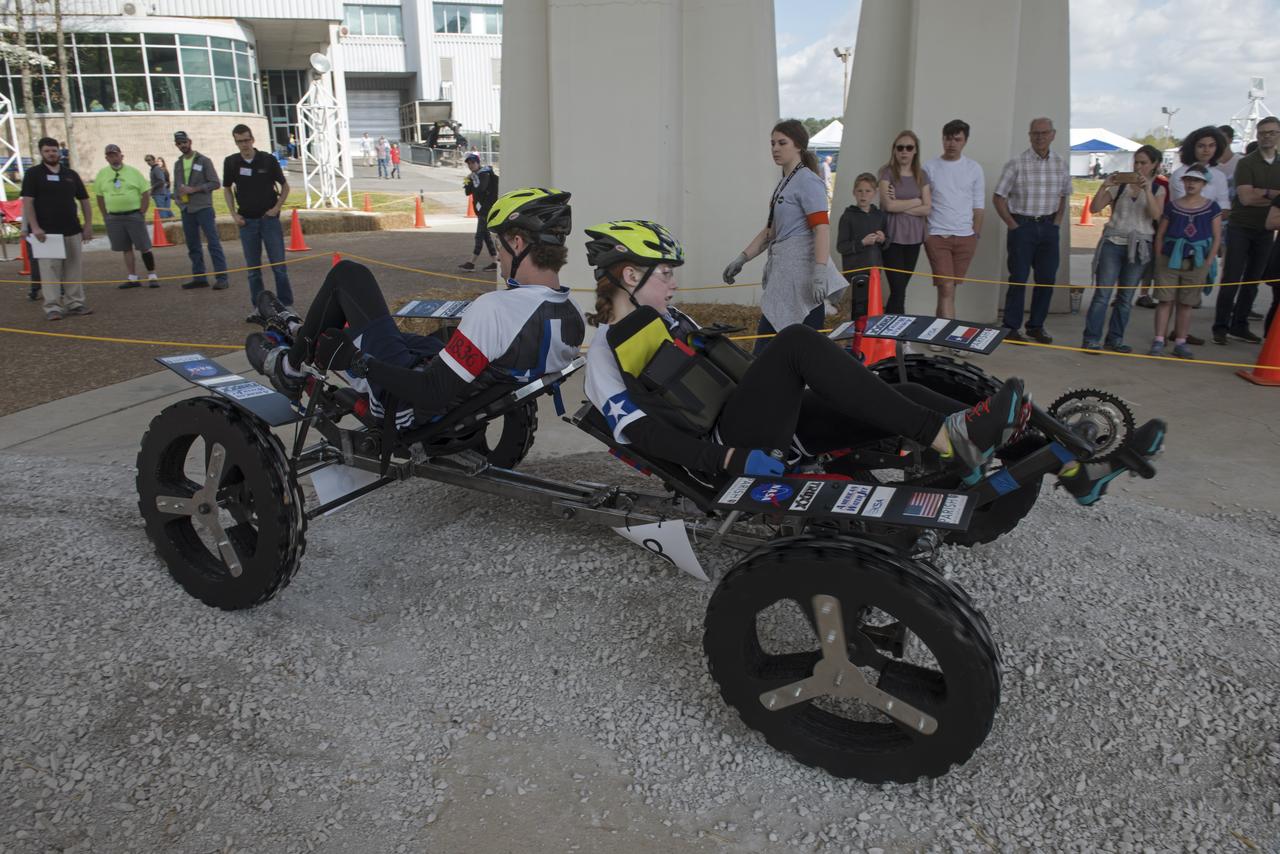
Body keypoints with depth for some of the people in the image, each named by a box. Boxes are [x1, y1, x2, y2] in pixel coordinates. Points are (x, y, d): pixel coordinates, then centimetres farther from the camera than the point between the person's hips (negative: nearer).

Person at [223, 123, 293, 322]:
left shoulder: (268, 160, -3)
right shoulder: (231, 162, 3)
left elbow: (285, 186, 5)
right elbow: (227, 189, 15)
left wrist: (277, 207, -6)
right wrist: (234, 214, 4)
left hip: (269, 218, -2)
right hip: (247, 221, 2)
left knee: (279, 266, -3)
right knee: (253, 269, 6)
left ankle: (286, 306, 3)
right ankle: (258, 308, 13)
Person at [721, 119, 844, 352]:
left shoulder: (807, 181, -7)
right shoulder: (783, 183, 20)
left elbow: (822, 229, -17)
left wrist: (820, 273, -27)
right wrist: (741, 259, 19)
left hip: (801, 275, -10)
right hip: (783, 274, 10)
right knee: (766, 342, 7)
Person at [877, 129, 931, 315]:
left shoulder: (922, 175, 10)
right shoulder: (887, 172, -3)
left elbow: (927, 209, 1)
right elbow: (889, 205, -14)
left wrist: (901, 206, -9)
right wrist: (916, 201, -3)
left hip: (913, 238, 5)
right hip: (892, 238, -5)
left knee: (900, 289, 8)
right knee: (898, 290, -10)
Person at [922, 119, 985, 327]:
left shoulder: (974, 169, 7)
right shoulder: (930, 167, 3)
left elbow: (979, 206, 10)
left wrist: (976, 234, 5)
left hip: (965, 237, 2)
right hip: (937, 236, -2)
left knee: (948, 288, 9)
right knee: (947, 288, -11)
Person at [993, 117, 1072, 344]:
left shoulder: (1061, 164, 7)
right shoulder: (1017, 164, -6)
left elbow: (1065, 195, 19)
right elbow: (999, 197, -4)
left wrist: (1057, 222, 8)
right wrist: (1012, 224, -8)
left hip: (1048, 226, 4)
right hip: (1022, 225, -4)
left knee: (1047, 278, 5)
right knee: (1018, 278, -3)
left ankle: (1036, 326, 17)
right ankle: (1010, 328, 5)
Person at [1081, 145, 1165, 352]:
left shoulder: (1158, 190, 7)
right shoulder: (1119, 185, 4)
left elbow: (1156, 215, -11)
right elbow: (1094, 208, -3)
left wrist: (1146, 189, -20)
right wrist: (1104, 186, -16)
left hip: (1139, 247, 2)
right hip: (1113, 243, -1)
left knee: (1126, 297, 6)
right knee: (1102, 293, -8)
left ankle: (1115, 339, 15)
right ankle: (1091, 339, -5)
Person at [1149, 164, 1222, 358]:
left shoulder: (1212, 208, 3)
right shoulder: (1172, 206, 3)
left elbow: (1217, 238, 4)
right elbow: (1160, 235, 7)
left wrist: (1208, 263, -3)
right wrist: (1159, 259, -1)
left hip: (1196, 262, 1)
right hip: (1169, 260, 0)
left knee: (1186, 303, 7)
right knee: (1165, 300, -2)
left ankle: (1180, 343, 13)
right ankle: (1158, 341, 1)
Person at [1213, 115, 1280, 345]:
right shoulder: (1246, 163, -4)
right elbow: (1246, 197, -15)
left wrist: (1260, 195, -13)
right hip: (1241, 228, -5)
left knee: (1253, 280, 7)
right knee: (1231, 279, -5)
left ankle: (1239, 325, 13)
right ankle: (1220, 326, -1)